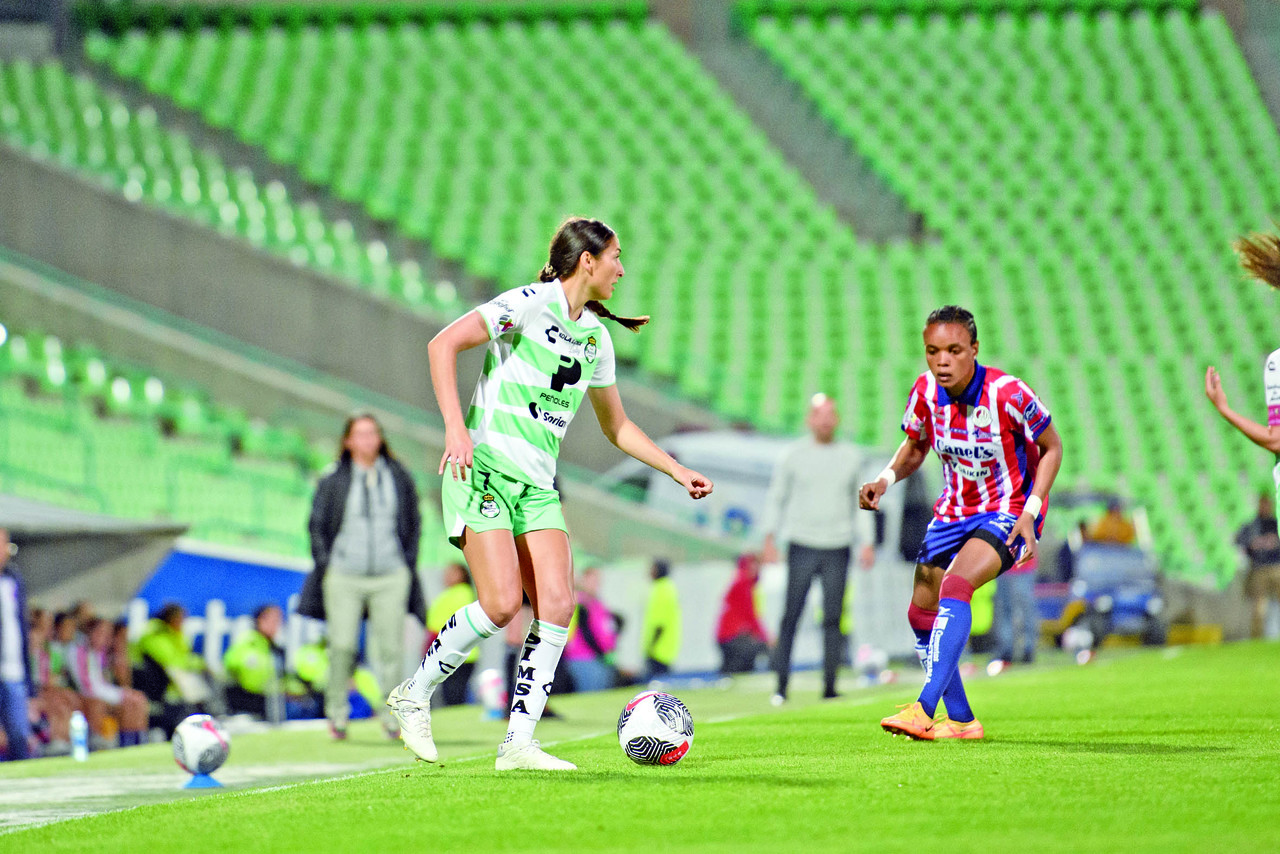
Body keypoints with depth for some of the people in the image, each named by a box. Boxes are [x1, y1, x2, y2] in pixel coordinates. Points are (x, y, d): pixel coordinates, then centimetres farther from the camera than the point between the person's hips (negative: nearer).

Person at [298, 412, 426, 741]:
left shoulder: (398, 477, 8)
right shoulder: (333, 480, 3)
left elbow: (414, 522, 16)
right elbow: (317, 525, 9)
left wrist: (408, 561, 7)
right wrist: (326, 564, 1)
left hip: (391, 577, 1)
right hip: (345, 575, -1)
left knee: (391, 646, -4)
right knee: (342, 645, -8)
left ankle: (393, 714, 5)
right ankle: (337, 713, 5)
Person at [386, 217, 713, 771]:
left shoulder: (595, 337, 15)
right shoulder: (529, 304, -8)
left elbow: (616, 427, 28)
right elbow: (443, 345, -16)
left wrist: (677, 470, 21)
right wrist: (455, 428, -25)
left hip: (538, 485, 7)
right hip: (484, 468, -7)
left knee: (557, 607, -10)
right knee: (502, 604, -19)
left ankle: (518, 745, -7)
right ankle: (414, 694, 2)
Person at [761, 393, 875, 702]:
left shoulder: (851, 456, 11)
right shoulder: (793, 456, 5)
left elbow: (860, 501, 18)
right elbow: (776, 498, 8)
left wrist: (867, 543, 10)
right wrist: (769, 539, -2)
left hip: (838, 548, 2)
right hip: (802, 546, -2)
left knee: (833, 618, -2)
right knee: (791, 615, -8)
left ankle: (829, 686, 1)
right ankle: (781, 685, -7)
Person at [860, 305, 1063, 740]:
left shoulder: (1008, 393, -22)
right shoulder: (925, 391, -8)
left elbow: (1052, 447, -7)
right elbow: (914, 448, 11)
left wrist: (1029, 512, -17)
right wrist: (884, 479, -10)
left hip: (1008, 512, -7)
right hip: (953, 512, 7)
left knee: (954, 587, -30)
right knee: (922, 613, 6)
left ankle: (925, 709, -35)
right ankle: (960, 721, 20)